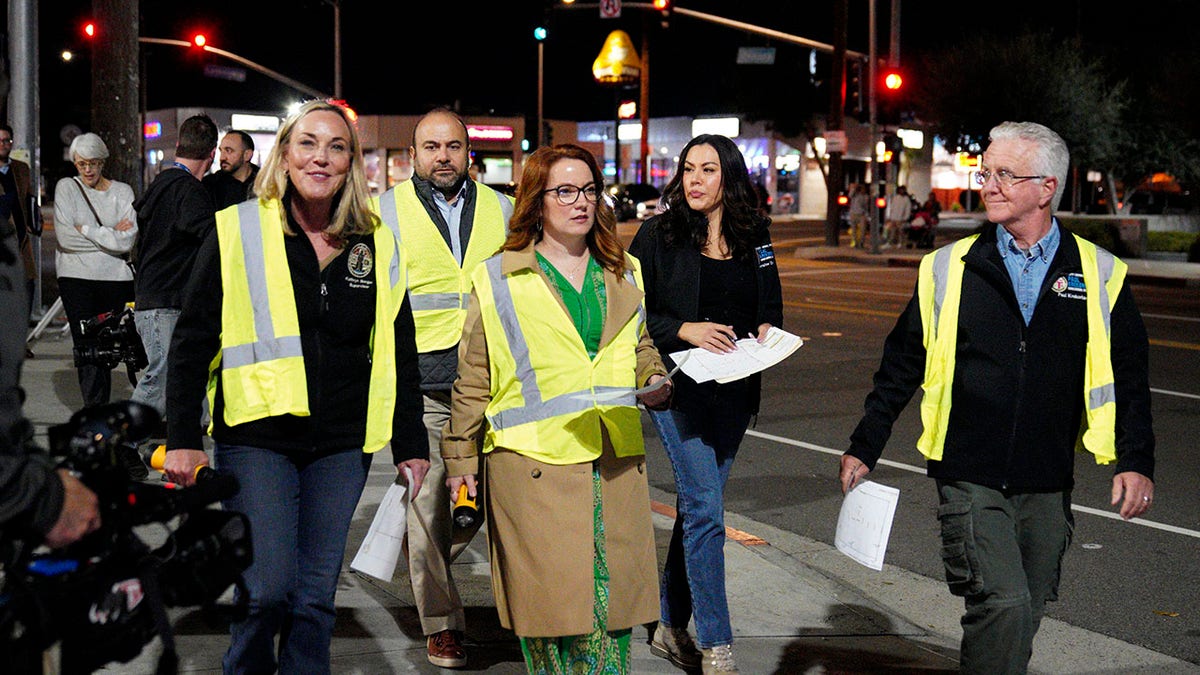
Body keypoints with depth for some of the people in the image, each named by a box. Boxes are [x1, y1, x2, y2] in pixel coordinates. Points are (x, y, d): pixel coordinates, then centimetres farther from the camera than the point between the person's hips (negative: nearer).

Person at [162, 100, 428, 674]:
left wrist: (409, 446, 11)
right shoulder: (237, 231, -1)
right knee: (267, 588, -8)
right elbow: (192, 341, 0)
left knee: (316, 594, 6)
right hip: (256, 437, -3)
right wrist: (182, 437, -6)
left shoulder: (378, 245, 7)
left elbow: (399, 352, 13)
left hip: (342, 445, 3)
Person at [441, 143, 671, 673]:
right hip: (534, 465, -3)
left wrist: (656, 382, 6)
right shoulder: (497, 280, 3)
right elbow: (472, 381, 6)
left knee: (614, 598, 4)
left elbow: (642, 350, 27)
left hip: (616, 462, 4)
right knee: (548, 601, -3)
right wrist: (460, 459, 6)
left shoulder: (623, 275, 15)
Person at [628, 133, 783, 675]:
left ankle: (671, 626, 26)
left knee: (697, 506, 12)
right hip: (679, 386, -4)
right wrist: (684, 330, -17)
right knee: (707, 509, -11)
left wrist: (767, 329, -3)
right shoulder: (658, 235, -2)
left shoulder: (754, 237, 9)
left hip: (733, 391, 5)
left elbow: (771, 304, 19)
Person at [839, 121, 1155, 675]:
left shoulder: (1101, 275, 4)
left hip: (1047, 485, 2)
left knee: (1024, 614, 11)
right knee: (1003, 603, -17)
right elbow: (902, 364, 9)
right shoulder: (949, 267, 3)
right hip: (969, 479, -2)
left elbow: (1128, 377, 9)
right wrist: (864, 447, 9)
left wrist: (1135, 461, 0)